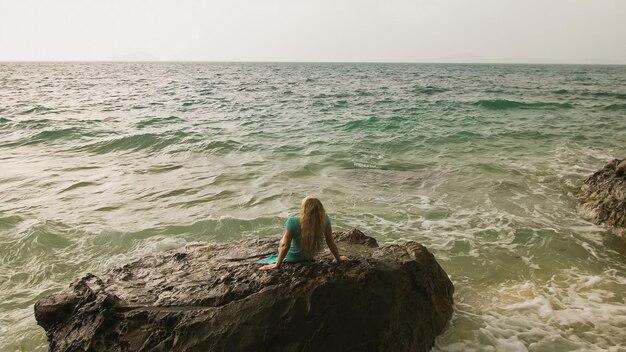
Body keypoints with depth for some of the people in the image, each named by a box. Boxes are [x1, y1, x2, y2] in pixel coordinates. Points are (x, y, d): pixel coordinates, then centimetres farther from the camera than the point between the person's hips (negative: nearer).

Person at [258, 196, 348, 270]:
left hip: (292, 257, -3)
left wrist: (277, 264, -12)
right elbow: (330, 242, -17)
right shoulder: (325, 219, -28)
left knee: (283, 240, 30)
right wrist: (339, 258, -1)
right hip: (310, 256, 3)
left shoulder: (293, 222, -37)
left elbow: (285, 245, -26)